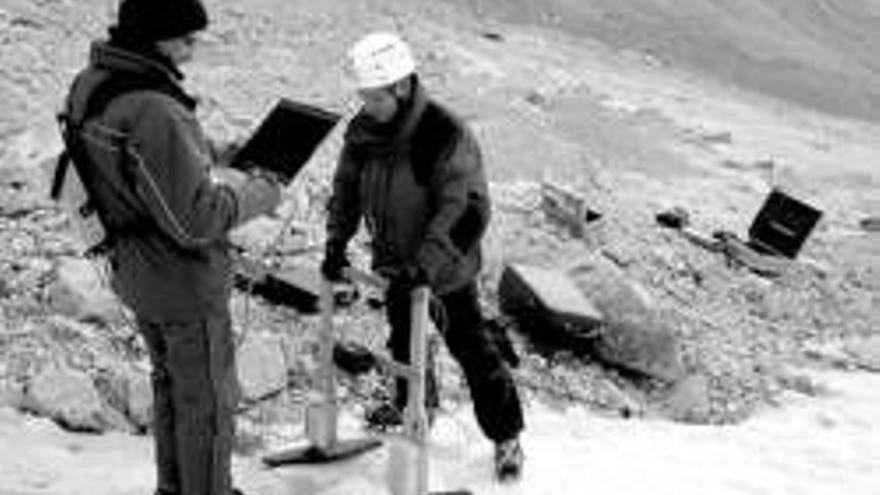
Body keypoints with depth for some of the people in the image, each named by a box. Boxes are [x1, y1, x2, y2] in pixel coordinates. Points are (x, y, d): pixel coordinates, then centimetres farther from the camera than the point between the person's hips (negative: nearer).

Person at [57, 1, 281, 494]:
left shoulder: (90, 83, -3)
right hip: (184, 279, -9)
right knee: (208, 399, 11)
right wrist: (260, 193, -13)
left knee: (170, 381, 27)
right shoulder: (153, 112, -32)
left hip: (133, 268, 9)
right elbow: (195, 220, -29)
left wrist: (222, 172, 5)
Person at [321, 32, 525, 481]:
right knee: (403, 340, 25)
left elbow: (463, 212, -31)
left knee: (472, 350, 2)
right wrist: (336, 243, -7)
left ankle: (506, 437, 17)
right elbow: (346, 189, 4)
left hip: (446, 269, -6)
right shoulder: (363, 131, -8)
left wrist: (424, 266, -37)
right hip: (395, 265, 6)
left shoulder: (447, 136, -28)